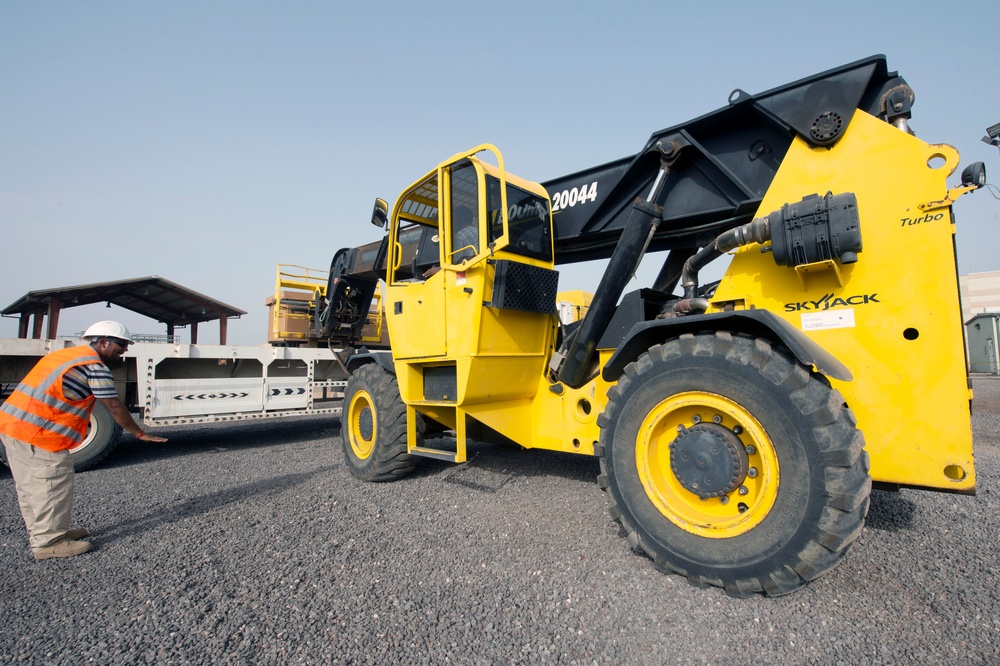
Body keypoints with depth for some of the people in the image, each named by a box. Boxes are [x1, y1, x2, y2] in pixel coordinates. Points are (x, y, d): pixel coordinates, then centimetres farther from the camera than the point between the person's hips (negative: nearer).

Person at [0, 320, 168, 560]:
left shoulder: (65, 353, 16)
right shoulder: (95, 367, -12)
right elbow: (115, 407, -10)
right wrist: (139, 434, 0)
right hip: (38, 433, -10)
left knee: (30, 486, 18)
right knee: (53, 485, -1)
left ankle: (40, 533, 31)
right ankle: (48, 542, 8)